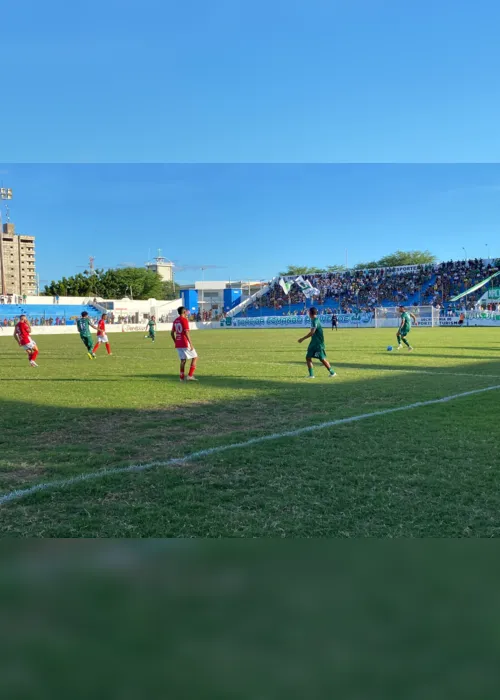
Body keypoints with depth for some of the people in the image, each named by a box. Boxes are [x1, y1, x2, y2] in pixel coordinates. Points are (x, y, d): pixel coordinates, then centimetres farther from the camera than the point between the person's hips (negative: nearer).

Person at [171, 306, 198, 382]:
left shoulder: (175, 321, 13)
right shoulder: (184, 320, -11)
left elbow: (172, 333, 16)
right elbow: (186, 332, -19)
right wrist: (191, 344, -18)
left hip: (178, 344, 7)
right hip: (185, 343, -7)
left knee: (183, 360, 12)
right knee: (195, 357, 4)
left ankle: (182, 377, 7)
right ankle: (190, 375, -2)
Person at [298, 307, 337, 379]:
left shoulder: (315, 321, -19)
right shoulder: (314, 320, 9)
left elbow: (312, 332, -26)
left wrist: (303, 339, -22)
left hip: (318, 343, -9)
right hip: (314, 342, 9)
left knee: (322, 359, -1)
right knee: (308, 357, 5)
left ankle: (332, 372, 11)